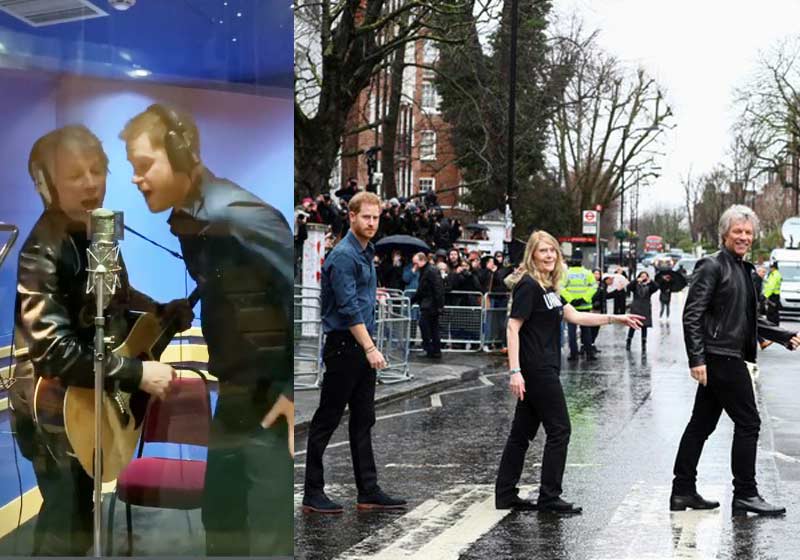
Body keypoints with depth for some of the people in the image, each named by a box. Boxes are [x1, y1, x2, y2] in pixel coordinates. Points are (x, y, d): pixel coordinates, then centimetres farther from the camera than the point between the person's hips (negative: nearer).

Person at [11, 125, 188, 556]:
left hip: (96, 395, 8)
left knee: (85, 514, 23)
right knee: (67, 528, 3)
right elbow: (54, 352, -32)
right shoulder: (41, 253, -26)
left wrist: (163, 311, 4)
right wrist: (136, 374, -29)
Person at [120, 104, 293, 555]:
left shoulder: (240, 217, -21)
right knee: (221, 530, 18)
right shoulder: (186, 221, 7)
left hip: (275, 407, -9)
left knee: (270, 540, -4)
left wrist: (294, 391, -21)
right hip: (233, 405, 9)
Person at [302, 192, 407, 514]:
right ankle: (313, 493, 5)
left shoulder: (366, 253, 15)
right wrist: (369, 348, -24)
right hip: (344, 345, -9)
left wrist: (370, 346, 18)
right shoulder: (343, 256, -14)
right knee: (327, 420, -2)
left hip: (363, 346, 9)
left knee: (363, 421, 10)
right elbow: (348, 307, -21)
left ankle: (368, 492, 14)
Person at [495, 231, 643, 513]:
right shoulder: (528, 285, -13)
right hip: (536, 370, -9)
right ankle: (549, 497, 5)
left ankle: (505, 495, 16)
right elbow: (513, 328, -18)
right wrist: (515, 371, -24)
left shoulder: (547, 287, 15)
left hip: (543, 369, 9)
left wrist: (615, 318, 14)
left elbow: (574, 316, 16)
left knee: (523, 432, 11)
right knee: (559, 429, -2)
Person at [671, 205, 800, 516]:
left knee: (702, 424, 11)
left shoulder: (743, 269, 17)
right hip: (719, 358, -9)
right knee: (748, 422, -4)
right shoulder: (712, 266, -10)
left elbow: (748, 320, 23)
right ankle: (745, 494, 5)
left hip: (731, 358, 9)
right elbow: (692, 315, -16)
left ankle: (683, 492, 17)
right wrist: (696, 359, -22)